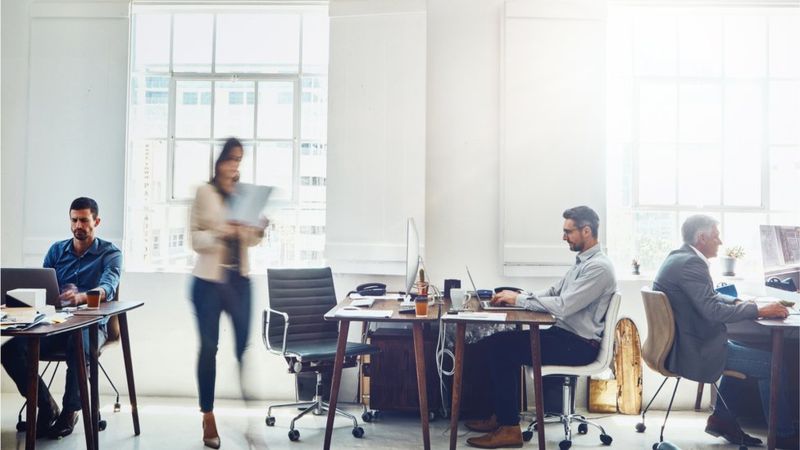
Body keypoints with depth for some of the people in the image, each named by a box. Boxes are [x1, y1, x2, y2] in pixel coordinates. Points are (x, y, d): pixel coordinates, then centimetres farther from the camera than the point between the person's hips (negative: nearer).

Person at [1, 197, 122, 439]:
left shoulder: (110, 253, 2)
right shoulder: (57, 250, 16)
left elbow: (108, 287, -17)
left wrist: (80, 297, -39)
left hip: (91, 325, -4)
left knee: (78, 346, -38)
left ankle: (70, 411, -13)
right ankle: (47, 408, -2)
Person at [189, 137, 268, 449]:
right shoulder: (205, 193, -3)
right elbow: (195, 238, -8)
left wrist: (258, 231, -8)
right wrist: (221, 233, -24)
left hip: (239, 279, 3)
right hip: (209, 280, -3)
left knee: (245, 344, -2)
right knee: (209, 347, 4)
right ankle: (208, 416, 16)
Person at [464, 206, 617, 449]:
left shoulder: (599, 267, -17)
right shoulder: (582, 262, 15)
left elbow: (563, 306, -26)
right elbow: (552, 293, 16)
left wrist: (519, 299, -17)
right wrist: (516, 296, 0)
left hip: (579, 345, -9)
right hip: (565, 334, 9)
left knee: (503, 348, -16)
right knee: (498, 342, 1)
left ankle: (509, 428, -7)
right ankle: (502, 415, 9)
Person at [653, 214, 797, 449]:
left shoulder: (678, 257, 10)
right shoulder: (690, 263, -21)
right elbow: (713, 311, -27)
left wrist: (737, 302, 8)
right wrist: (759, 310, -17)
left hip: (678, 345, 11)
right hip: (693, 353, -11)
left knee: (740, 350, 28)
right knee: (770, 363, -2)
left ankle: (722, 419, 28)